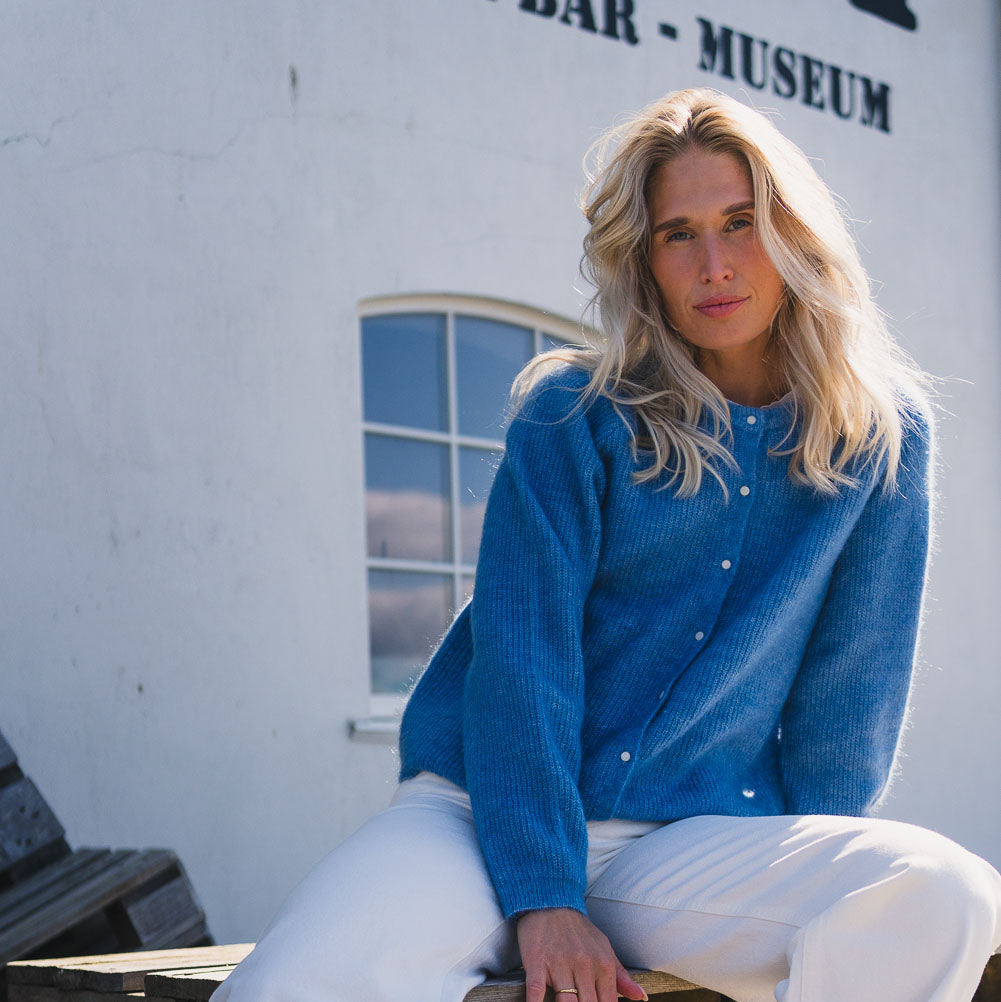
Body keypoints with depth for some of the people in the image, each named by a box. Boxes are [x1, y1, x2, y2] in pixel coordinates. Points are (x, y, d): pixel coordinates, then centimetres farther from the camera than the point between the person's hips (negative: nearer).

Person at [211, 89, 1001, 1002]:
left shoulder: (881, 430, 5)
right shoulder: (574, 414, -1)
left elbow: (853, 682, 6)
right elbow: (520, 653, -8)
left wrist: (803, 881, 0)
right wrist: (542, 895, -18)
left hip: (698, 836, 2)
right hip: (484, 813, -2)